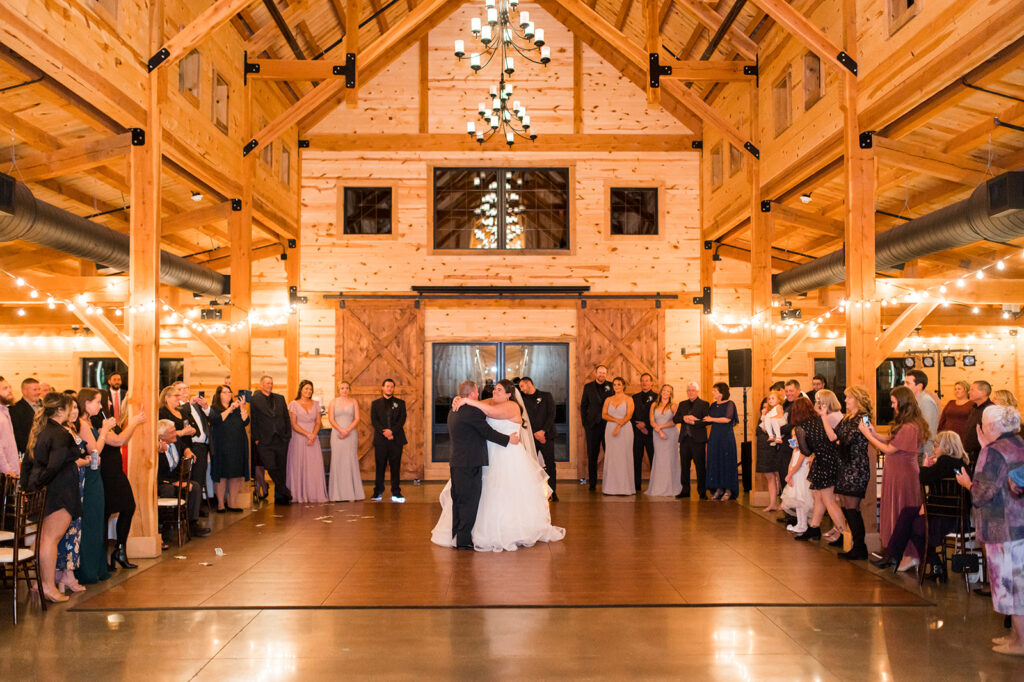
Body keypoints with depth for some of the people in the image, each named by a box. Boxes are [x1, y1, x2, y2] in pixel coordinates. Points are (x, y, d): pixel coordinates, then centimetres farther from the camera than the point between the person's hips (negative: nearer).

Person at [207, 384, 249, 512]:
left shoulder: (237, 408, 16)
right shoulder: (214, 408, 4)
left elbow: (245, 422, 3)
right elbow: (216, 420, -15)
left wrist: (242, 407, -8)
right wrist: (229, 409, -16)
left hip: (237, 447, 4)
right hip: (221, 447, -4)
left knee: (237, 476, 2)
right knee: (221, 476, -3)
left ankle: (231, 503, 11)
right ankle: (220, 504, 6)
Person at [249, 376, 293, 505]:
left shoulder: (280, 398, 15)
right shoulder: (255, 399, 2)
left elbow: (286, 417, 15)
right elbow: (253, 421, -1)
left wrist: (288, 434, 6)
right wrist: (256, 439, -7)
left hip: (281, 440, 4)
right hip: (265, 441, -4)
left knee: (281, 469, 6)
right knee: (271, 467, -14)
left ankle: (279, 498, 14)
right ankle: (284, 492, 0)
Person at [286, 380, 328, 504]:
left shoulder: (316, 404, 10)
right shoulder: (293, 404, -1)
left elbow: (318, 422, 7)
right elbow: (293, 424, -6)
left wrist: (313, 435, -10)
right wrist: (307, 434, -16)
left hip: (313, 439, 3)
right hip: (298, 438, -3)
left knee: (315, 466, -2)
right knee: (298, 466, -3)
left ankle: (315, 494, 2)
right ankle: (299, 495, 3)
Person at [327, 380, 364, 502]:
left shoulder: (353, 402, 9)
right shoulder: (334, 402, 7)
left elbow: (357, 418, 2)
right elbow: (331, 419, 0)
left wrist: (347, 430, -12)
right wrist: (341, 430, -14)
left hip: (351, 434, 0)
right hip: (337, 434, 0)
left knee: (351, 461, -3)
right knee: (337, 461, -2)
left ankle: (351, 493, -1)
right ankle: (336, 494, 0)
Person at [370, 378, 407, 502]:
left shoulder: (400, 403, 11)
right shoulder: (375, 403, 11)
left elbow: (402, 419, 1)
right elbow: (374, 421, 0)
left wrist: (392, 432, -12)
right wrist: (384, 432, -14)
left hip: (396, 439, 0)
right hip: (380, 440, 0)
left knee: (395, 467, 1)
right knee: (380, 467, 2)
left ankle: (396, 493, 4)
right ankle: (378, 493, 8)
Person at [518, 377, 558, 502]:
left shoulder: (546, 396, 6)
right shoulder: (523, 400, 10)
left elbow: (551, 415, -1)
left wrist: (543, 431, -13)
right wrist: (535, 434, -9)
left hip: (546, 435, -1)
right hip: (531, 438, 1)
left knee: (550, 465, -1)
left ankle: (553, 492, 7)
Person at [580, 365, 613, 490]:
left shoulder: (611, 387, 4)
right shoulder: (588, 387, 8)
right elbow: (583, 406, 9)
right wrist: (584, 424, 3)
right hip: (592, 425, 1)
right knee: (592, 455, 4)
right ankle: (592, 483, 10)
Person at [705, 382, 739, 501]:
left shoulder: (729, 404, -5)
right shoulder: (713, 405, 14)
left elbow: (727, 419, -15)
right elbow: (708, 419, 16)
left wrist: (712, 419, -8)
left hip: (726, 436, -6)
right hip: (714, 436, 6)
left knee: (726, 461, -3)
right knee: (715, 462, 3)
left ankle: (728, 490, 4)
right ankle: (719, 489, 10)